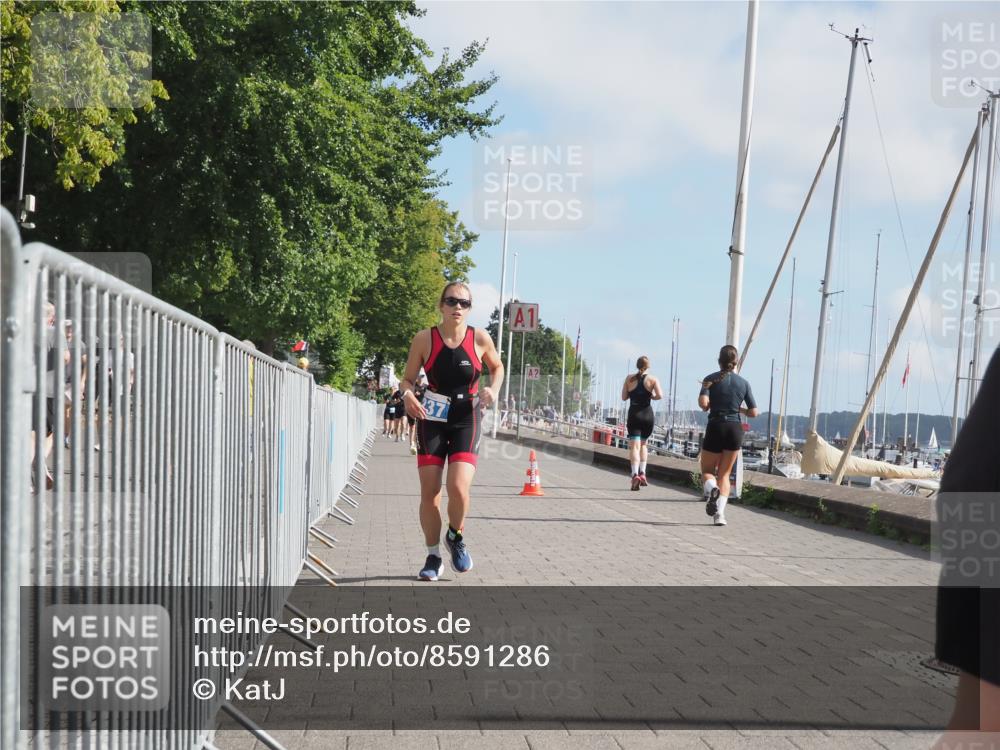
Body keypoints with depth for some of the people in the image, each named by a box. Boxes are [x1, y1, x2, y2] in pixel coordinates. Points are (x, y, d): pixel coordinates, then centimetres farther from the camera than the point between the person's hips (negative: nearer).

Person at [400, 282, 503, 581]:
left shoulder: (480, 338, -4)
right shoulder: (424, 339, -4)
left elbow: (497, 367, 15)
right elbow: (407, 378, 4)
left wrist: (493, 388, -5)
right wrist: (408, 395, -18)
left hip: (466, 420, -1)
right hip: (432, 420, 1)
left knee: (459, 488, -16)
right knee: (429, 492, 0)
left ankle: (456, 538, 15)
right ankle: (433, 556, 18)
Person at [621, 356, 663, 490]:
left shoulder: (629, 379, 2)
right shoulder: (652, 379, 0)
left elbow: (624, 397, 4)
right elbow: (660, 395, -14)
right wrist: (651, 396, 6)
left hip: (634, 414, -1)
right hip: (647, 414, 1)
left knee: (634, 446, -7)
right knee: (643, 444, 20)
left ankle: (635, 474, -26)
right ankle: (642, 473, 11)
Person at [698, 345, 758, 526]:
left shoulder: (711, 379, -1)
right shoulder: (743, 383, 6)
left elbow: (703, 403, -16)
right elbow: (753, 412, 6)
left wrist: (708, 406, 6)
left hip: (716, 428, -2)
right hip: (735, 429, 2)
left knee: (707, 470, 14)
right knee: (724, 474, 11)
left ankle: (712, 488, -22)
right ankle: (720, 513, -5)